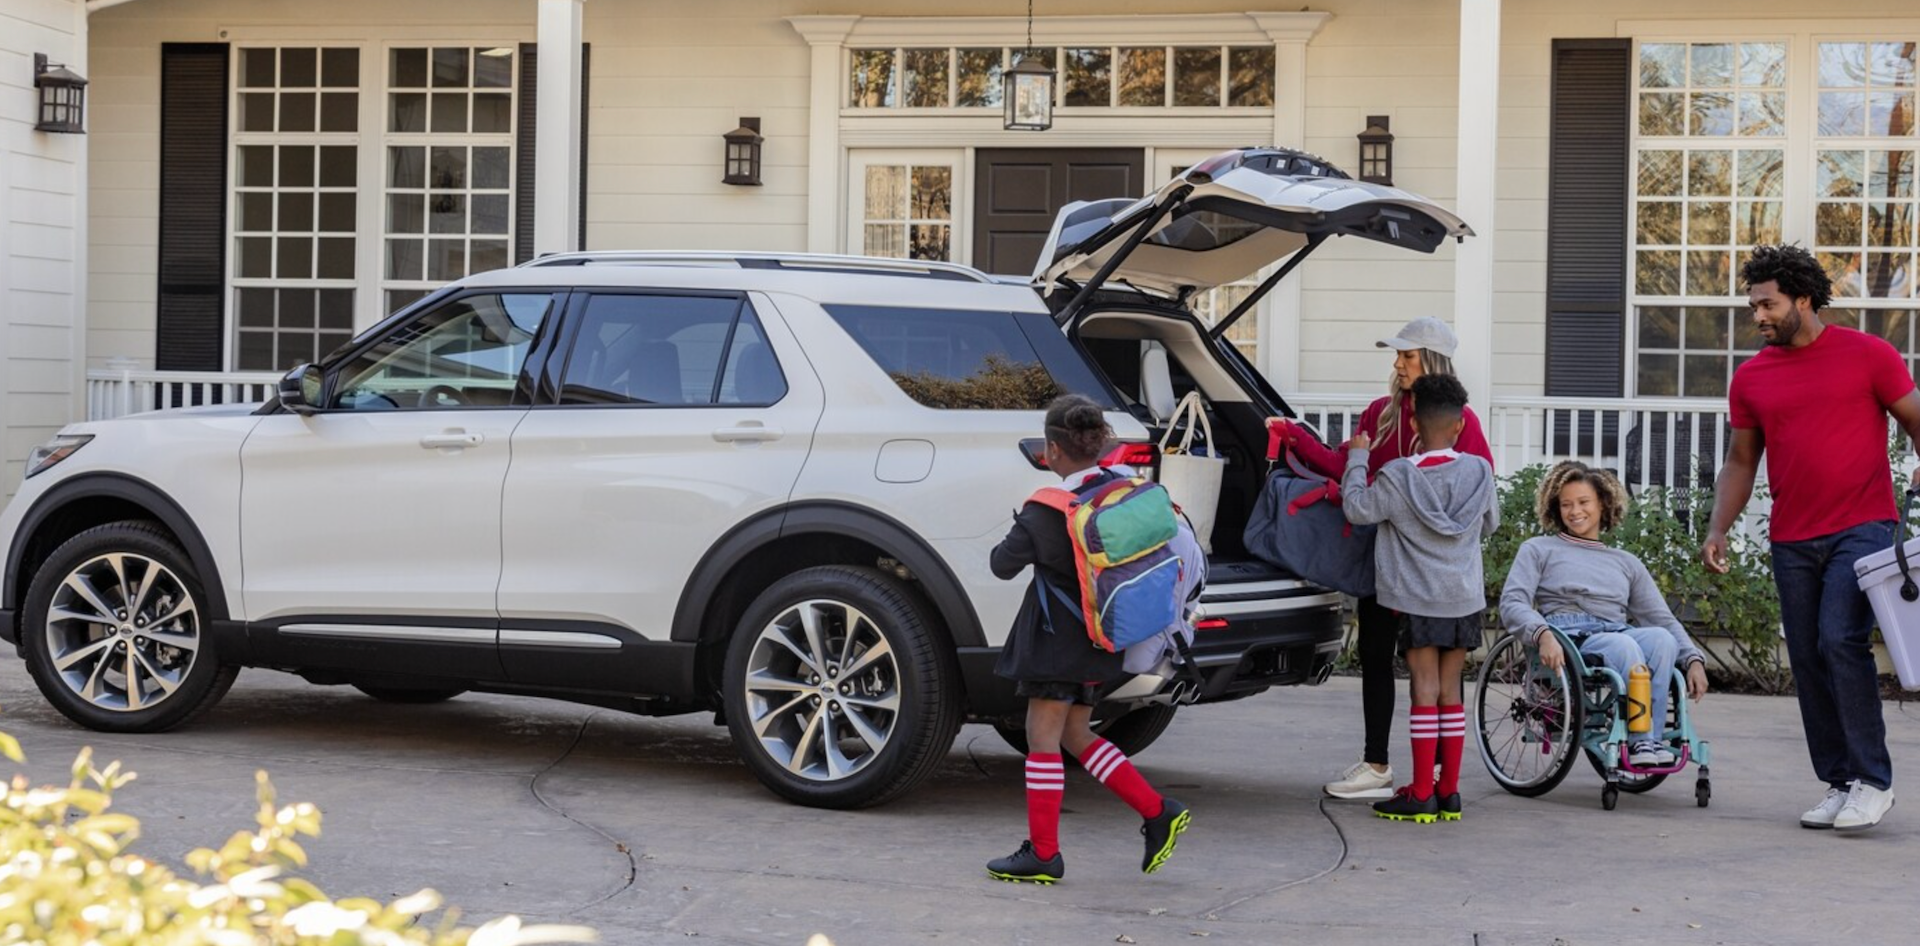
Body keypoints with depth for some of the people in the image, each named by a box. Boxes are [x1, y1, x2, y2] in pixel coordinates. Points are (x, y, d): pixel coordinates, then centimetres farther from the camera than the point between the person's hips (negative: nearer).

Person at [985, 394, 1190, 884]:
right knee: (1075, 736, 17)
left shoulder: (1048, 511, -17)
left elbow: (1003, 564, -9)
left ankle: (1043, 852, 1)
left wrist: (1018, 535, 10)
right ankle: (1158, 813, 12)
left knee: (1042, 737, -1)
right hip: (1099, 637, 8)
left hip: (1058, 637, -8)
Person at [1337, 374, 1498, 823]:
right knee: (1450, 690, 10)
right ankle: (1449, 792, 12)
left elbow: (1356, 508, -2)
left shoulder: (1398, 476, -13)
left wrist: (1357, 457, 8)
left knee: (1426, 689, -2)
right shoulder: (1479, 472, 0)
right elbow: (1491, 523, 15)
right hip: (1466, 599, 3)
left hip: (1418, 600, -3)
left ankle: (1421, 794, -2)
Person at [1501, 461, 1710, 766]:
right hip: (1567, 637, -3)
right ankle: (1641, 739, -37)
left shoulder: (1627, 563, 30)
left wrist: (1694, 659, 2)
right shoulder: (1538, 550, 20)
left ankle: (1647, 742, -35)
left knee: (1661, 638, -31)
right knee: (1623, 645, -36)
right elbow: (1512, 603, 3)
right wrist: (1543, 634, -19)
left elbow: (1662, 618, 22)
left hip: (1621, 635, 4)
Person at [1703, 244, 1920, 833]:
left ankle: (1872, 780, -10)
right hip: (1792, 541, 5)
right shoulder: (1751, 377, 9)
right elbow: (1740, 462, 15)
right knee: (1808, 662, 5)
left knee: (1842, 641, -18)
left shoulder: (1867, 355, -2)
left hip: (1860, 529, -5)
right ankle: (1837, 784, 14)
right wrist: (1718, 529, 3)